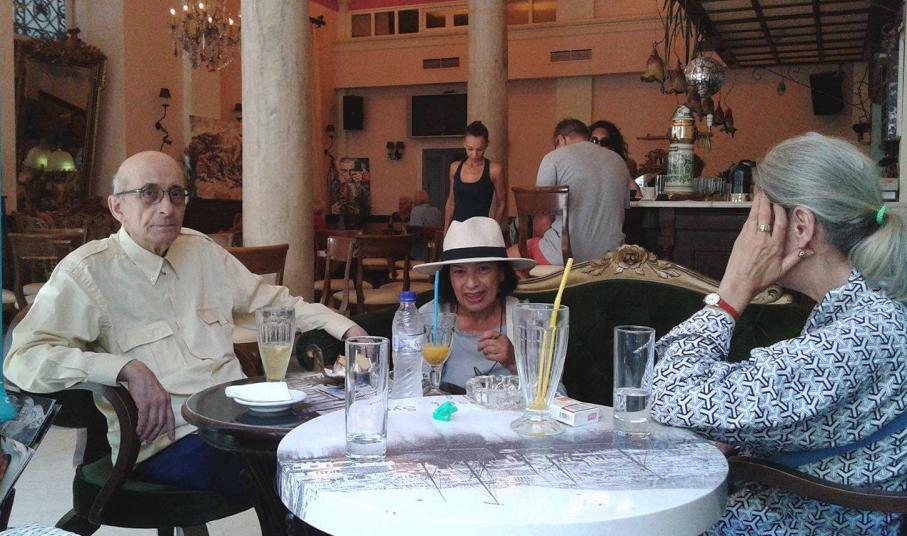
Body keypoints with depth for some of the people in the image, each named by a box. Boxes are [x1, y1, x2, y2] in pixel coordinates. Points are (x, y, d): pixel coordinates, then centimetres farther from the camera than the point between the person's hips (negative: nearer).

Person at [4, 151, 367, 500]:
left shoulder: (201, 250, 16)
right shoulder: (87, 271, -4)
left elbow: (272, 300, 25)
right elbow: (24, 357, -12)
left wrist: (346, 328, 14)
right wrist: (127, 368, -22)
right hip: (164, 441, -7)